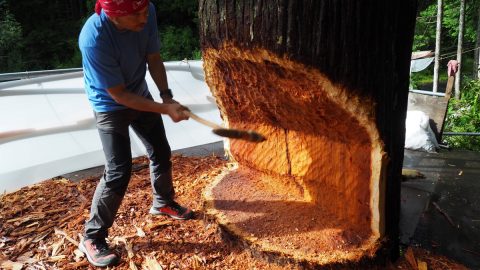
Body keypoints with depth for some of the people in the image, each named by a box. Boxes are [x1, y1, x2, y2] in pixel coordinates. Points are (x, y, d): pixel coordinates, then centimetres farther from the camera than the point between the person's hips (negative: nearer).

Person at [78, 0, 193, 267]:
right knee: (119, 171, -12)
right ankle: (93, 238, 9)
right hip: (111, 106, -6)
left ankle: (164, 202, 42)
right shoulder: (94, 39, -36)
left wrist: (167, 96, -19)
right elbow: (119, 95, -29)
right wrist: (165, 109, -31)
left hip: (141, 95, 6)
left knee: (161, 153, 15)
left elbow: (153, 58, -7)